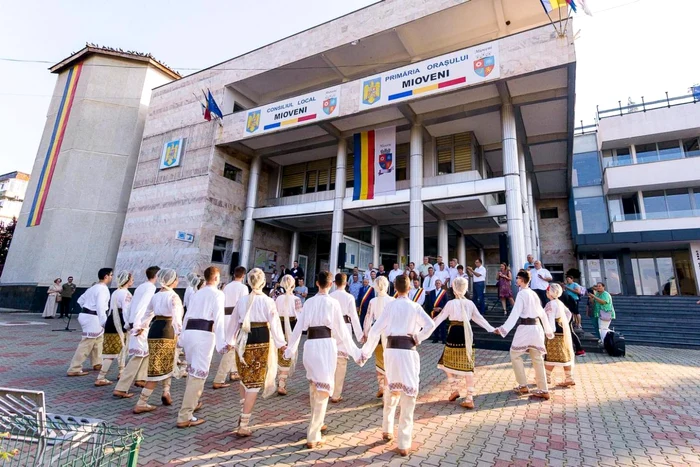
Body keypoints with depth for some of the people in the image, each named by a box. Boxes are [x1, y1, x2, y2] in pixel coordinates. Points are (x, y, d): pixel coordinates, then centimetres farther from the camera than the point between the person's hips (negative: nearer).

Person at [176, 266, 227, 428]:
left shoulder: (197, 294, 19)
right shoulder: (218, 294, -2)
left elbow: (187, 316, 19)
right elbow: (219, 319, -11)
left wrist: (182, 338, 26)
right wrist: (221, 343, -14)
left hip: (189, 332, 8)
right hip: (204, 334, -8)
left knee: (193, 369, 24)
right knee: (199, 373, -3)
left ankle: (192, 403, 41)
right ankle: (184, 417, -3)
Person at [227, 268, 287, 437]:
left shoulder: (242, 300, 3)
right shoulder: (268, 301, -8)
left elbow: (234, 321, 11)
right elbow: (274, 323, -8)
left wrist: (230, 340, 25)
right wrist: (281, 343, 0)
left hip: (243, 341, 4)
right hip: (261, 342, -4)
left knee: (245, 377, 25)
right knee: (254, 382, 5)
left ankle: (243, 415, 30)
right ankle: (243, 425, 7)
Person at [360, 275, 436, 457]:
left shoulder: (389, 306, 2)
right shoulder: (414, 307, -2)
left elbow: (375, 330, 0)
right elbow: (430, 325, -14)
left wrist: (365, 352, 5)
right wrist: (418, 338, 0)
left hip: (390, 351, 3)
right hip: (408, 352, -3)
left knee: (390, 391, 22)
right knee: (408, 396, 5)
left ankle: (387, 430, 37)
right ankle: (404, 444, 9)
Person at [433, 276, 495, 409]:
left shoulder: (451, 303, -6)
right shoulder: (470, 303, 6)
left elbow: (440, 318, -4)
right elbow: (479, 318, 11)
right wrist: (491, 329, 21)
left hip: (454, 335, -4)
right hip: (467, 335, 5)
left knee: (448, 364, 15)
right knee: (467, 366, 9)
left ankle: (455, 390, 12)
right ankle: (469, 398, 10)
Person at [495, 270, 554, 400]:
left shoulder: (522, 293, -11)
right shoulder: (534, 294, 13)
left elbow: (515, 313, -21)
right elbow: (542, 313, 19)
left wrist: (504, 329, -26)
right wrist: (548, 330, 29)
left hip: (525, 328, -8)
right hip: (537, 328, 8)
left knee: (515, 354, 8)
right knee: (537, 359, 12)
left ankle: (523, 386, 11)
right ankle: (543, 390, 15)